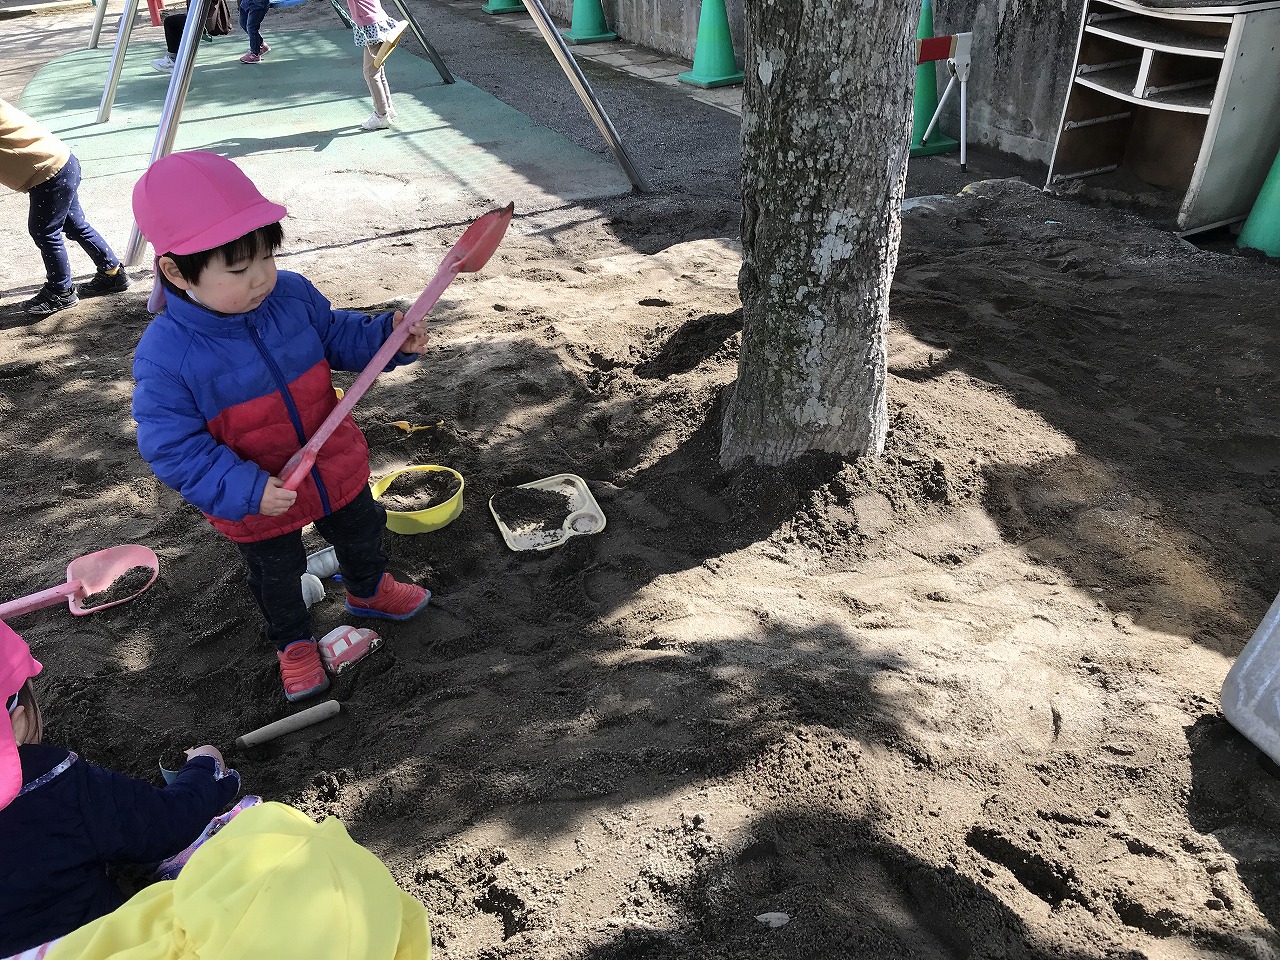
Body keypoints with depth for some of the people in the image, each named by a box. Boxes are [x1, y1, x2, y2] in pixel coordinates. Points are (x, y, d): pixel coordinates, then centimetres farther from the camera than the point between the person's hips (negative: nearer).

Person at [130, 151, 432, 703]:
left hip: (336, 469, 4)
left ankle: (368, 591, 62)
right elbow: (172, 447, -24)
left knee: (360, 534, 29)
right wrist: (245, 491, -34)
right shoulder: (165, 356, -29)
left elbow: (338, 337, 1)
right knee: (277, 577, 23)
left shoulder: (293, 295, -17)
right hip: (257, 509, -3)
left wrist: (389, 337, -18)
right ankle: (294, 643, 52)